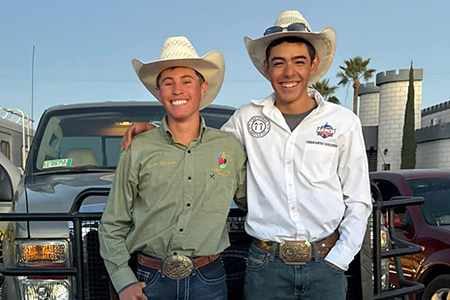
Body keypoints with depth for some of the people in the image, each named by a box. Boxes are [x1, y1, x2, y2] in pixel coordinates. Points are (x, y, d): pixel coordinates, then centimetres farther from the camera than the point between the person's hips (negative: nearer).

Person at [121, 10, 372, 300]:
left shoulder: (344, 122, 2)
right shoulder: (246, 118, 3)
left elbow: (359, 202, 5)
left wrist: (337, 262, -4)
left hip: (325, 264, 0)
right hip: (266, 265, 0)